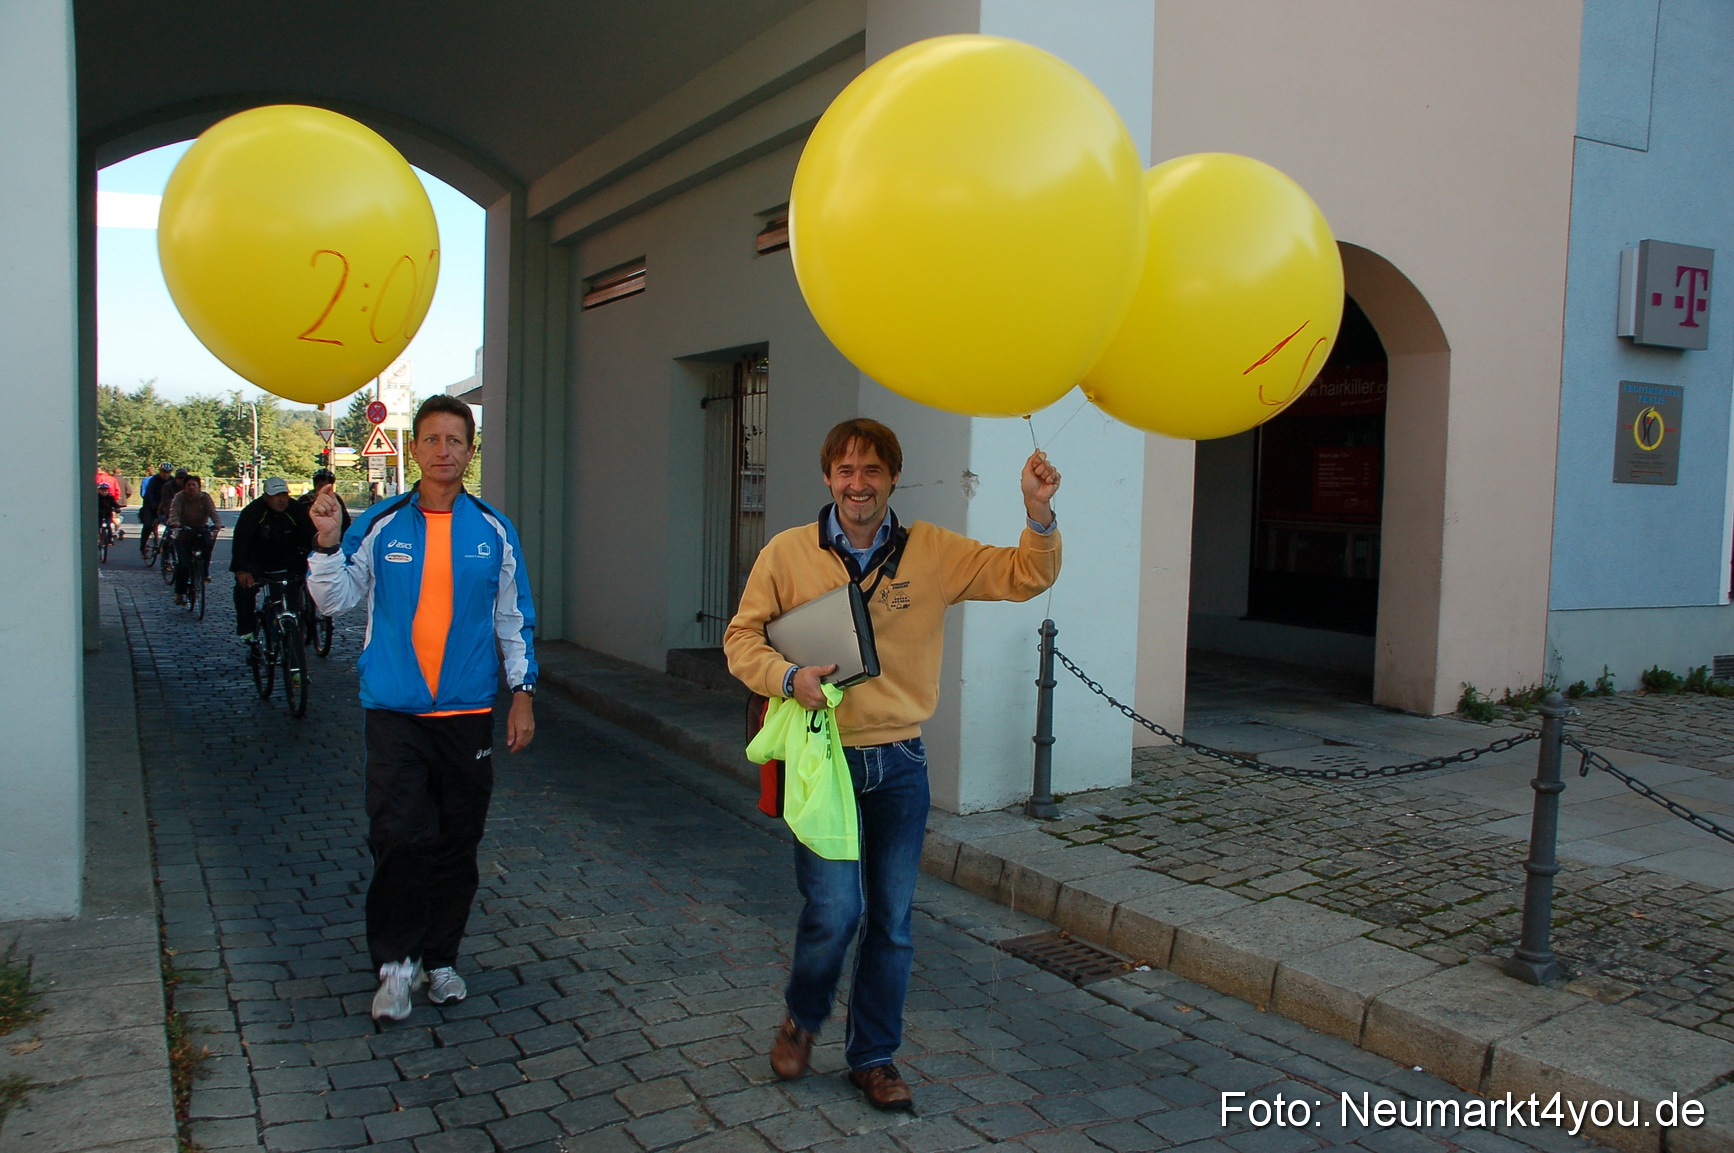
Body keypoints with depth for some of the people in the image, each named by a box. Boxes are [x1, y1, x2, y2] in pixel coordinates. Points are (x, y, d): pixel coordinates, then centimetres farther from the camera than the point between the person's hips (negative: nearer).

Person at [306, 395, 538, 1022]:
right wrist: (328, 542, -12)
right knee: (399, 839, -8)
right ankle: (396, 961, 9)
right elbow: (333, 602, 4)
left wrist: (522, 694, 7)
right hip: (395, 712, -1)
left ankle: (439, 956, 25)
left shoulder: (493, 530, 4)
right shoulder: (379, 524, 0)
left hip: (469, 713, 2)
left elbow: (514, 618, 10)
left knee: (457, 843, 8)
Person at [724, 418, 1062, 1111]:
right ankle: (803, 1017, 25)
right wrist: (788, 677, -18)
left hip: (899, 763, 2)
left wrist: (1038, 514, -22)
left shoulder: (932, 552, 0)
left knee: (892, 919, 10)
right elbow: (742, 638, 1)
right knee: (835, 910, -8)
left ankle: (872, 1055, 31)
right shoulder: (787, 553, -4)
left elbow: (1023, 578, -4)